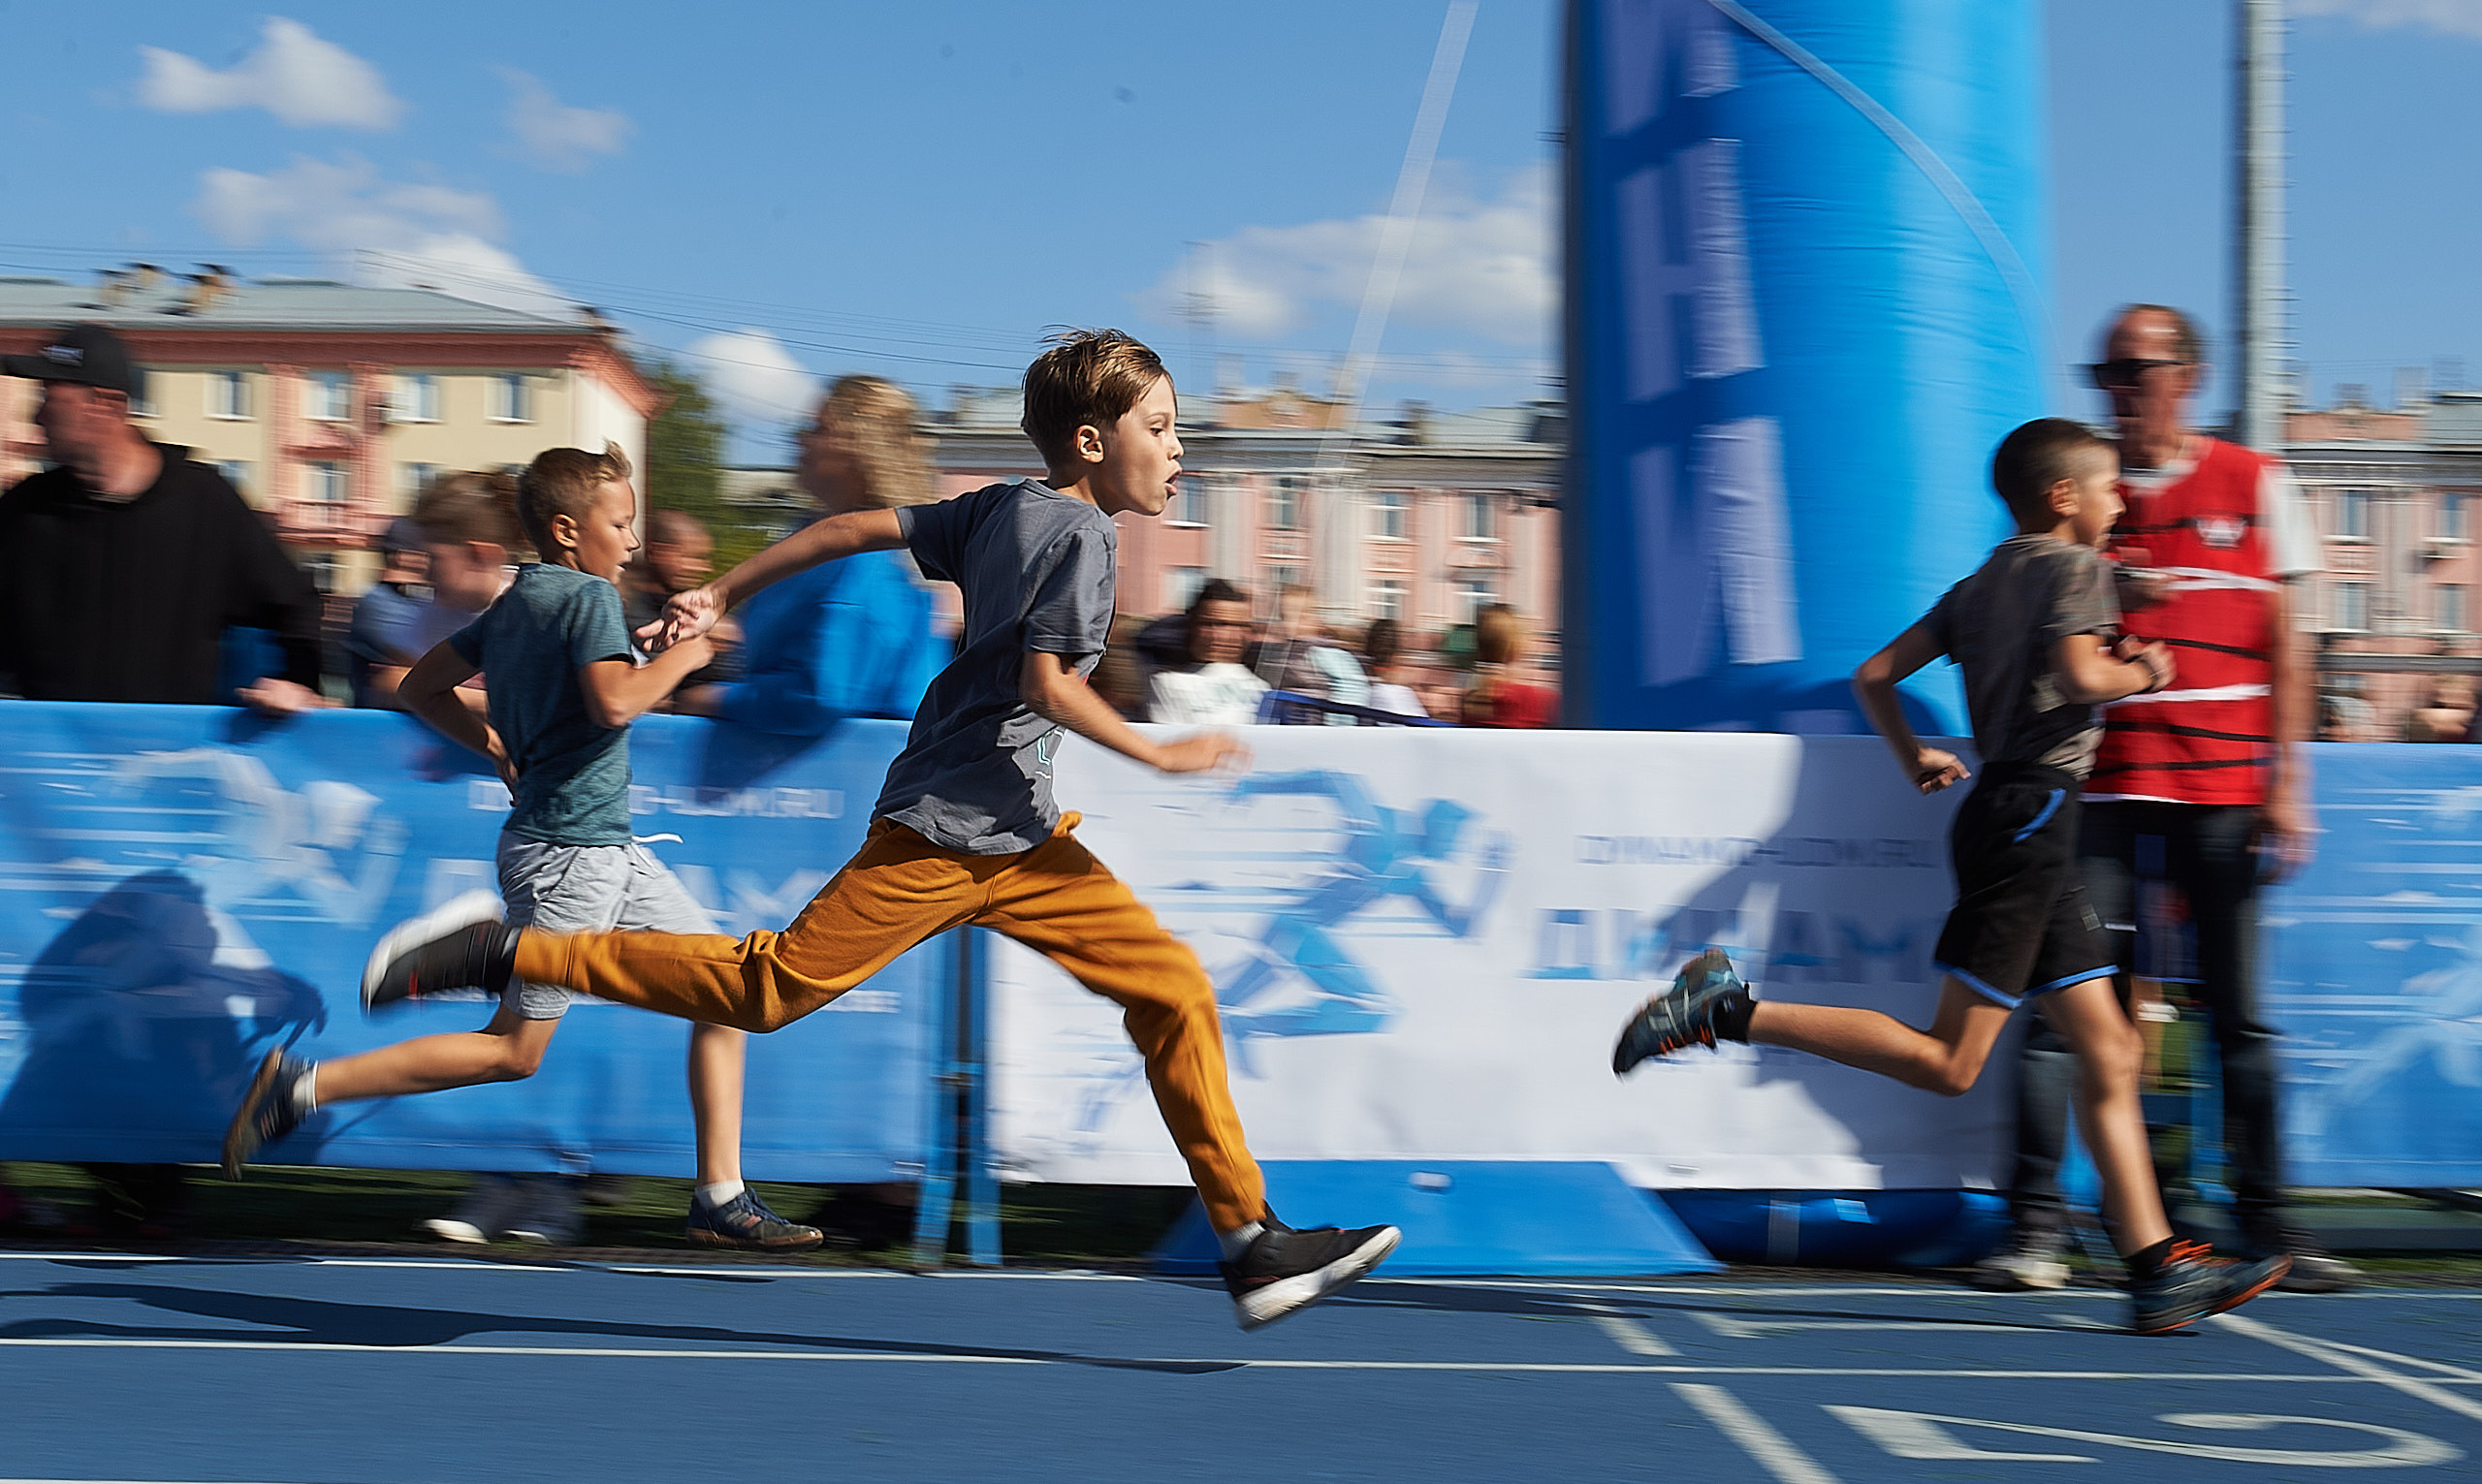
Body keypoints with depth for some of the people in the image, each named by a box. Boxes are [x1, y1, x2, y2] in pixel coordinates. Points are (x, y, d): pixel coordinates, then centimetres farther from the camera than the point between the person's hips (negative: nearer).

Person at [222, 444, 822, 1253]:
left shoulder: (513, 605, 13)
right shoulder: (589, 596, -12)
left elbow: (419, 688, 18)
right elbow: (614, 702, -28)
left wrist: (502, 748, 21)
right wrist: (680, 656, -12)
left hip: (610, 850, 10)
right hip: (566, 852, -10)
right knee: (514, 1050, -4)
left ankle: (722, 1200, 8)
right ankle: (303, 1086, 1)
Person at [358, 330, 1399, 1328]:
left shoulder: (1003, 510, 15)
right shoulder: (1079, 531, -10)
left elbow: (855, 528, 14)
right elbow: (1046, 682, -21)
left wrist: (721, 595, 16)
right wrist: (1158, 754, -13)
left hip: (1020, 839, 10)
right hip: (947, 831, -10)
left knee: (1174, 989, 4)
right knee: (777, 984, -7)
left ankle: (1251, 1244, 5)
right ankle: (498, 955, 2)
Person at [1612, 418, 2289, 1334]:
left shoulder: (1979, 587, 19)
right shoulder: (2071, 566, -3)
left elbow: (1873, 678, 16)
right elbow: (2080, 677, -21)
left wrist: (1916, 762, 27)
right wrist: (2142, 674, -2)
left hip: (2005, 815, 10)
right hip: (2029, 816, -10)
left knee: (2110, 1052, 8)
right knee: (1948, 1062, -12)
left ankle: (2157, 1271, 6)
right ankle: (1729, 1012, -15)